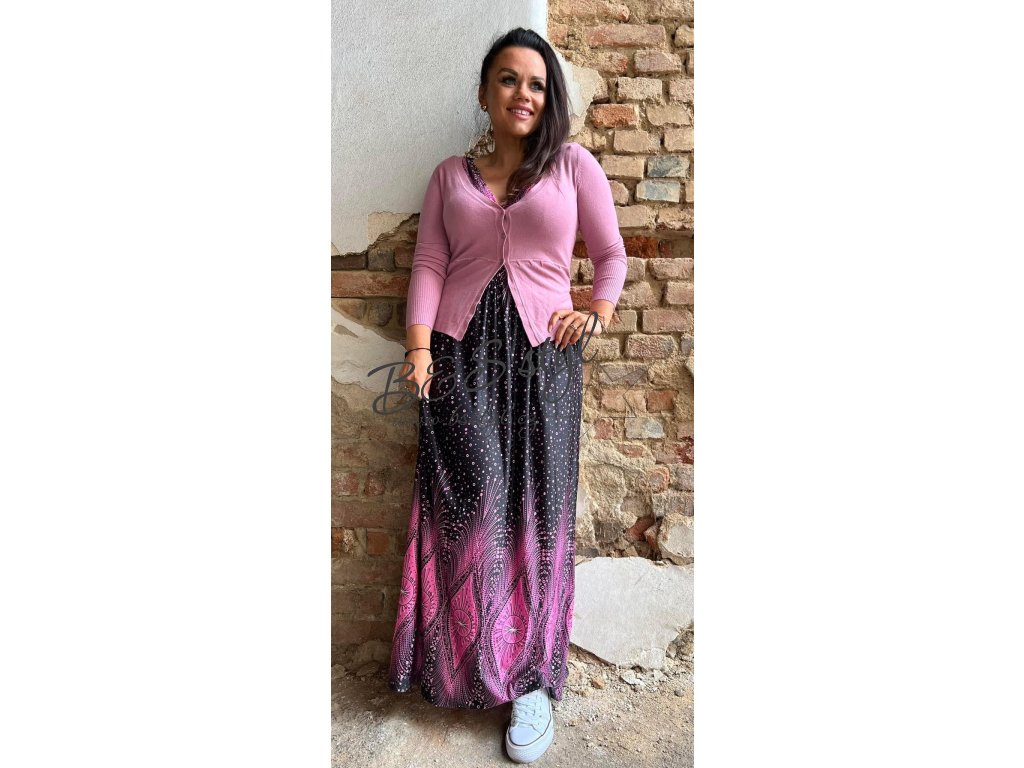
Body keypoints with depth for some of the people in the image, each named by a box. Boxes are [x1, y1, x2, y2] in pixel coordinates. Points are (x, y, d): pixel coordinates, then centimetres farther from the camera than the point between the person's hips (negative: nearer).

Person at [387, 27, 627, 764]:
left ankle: (533, 676, 11)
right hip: (461, 351, 1)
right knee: (468, 503, -3)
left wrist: (598, 315, -3)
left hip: (543, 352, -1)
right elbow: (430, 264, 6)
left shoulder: (574, 165, 11)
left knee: (537, 507, 0)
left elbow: (611, 255, 14)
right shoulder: (450, 174, 15)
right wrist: (419, 345, -7)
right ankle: (466, 662, 14)